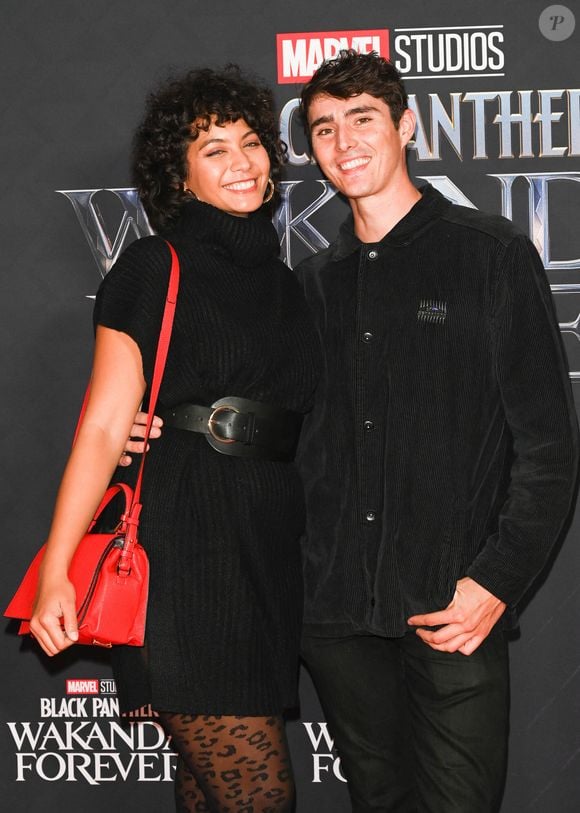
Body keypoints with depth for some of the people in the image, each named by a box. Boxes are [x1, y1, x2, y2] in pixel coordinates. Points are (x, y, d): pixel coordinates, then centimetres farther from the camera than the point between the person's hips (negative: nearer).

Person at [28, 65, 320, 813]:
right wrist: (56, 569, -15)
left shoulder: (283, 282, 17)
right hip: (180, 549, -6)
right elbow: (104, 426, -6)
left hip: (266, 548, 6)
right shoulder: (155, 268, -1)